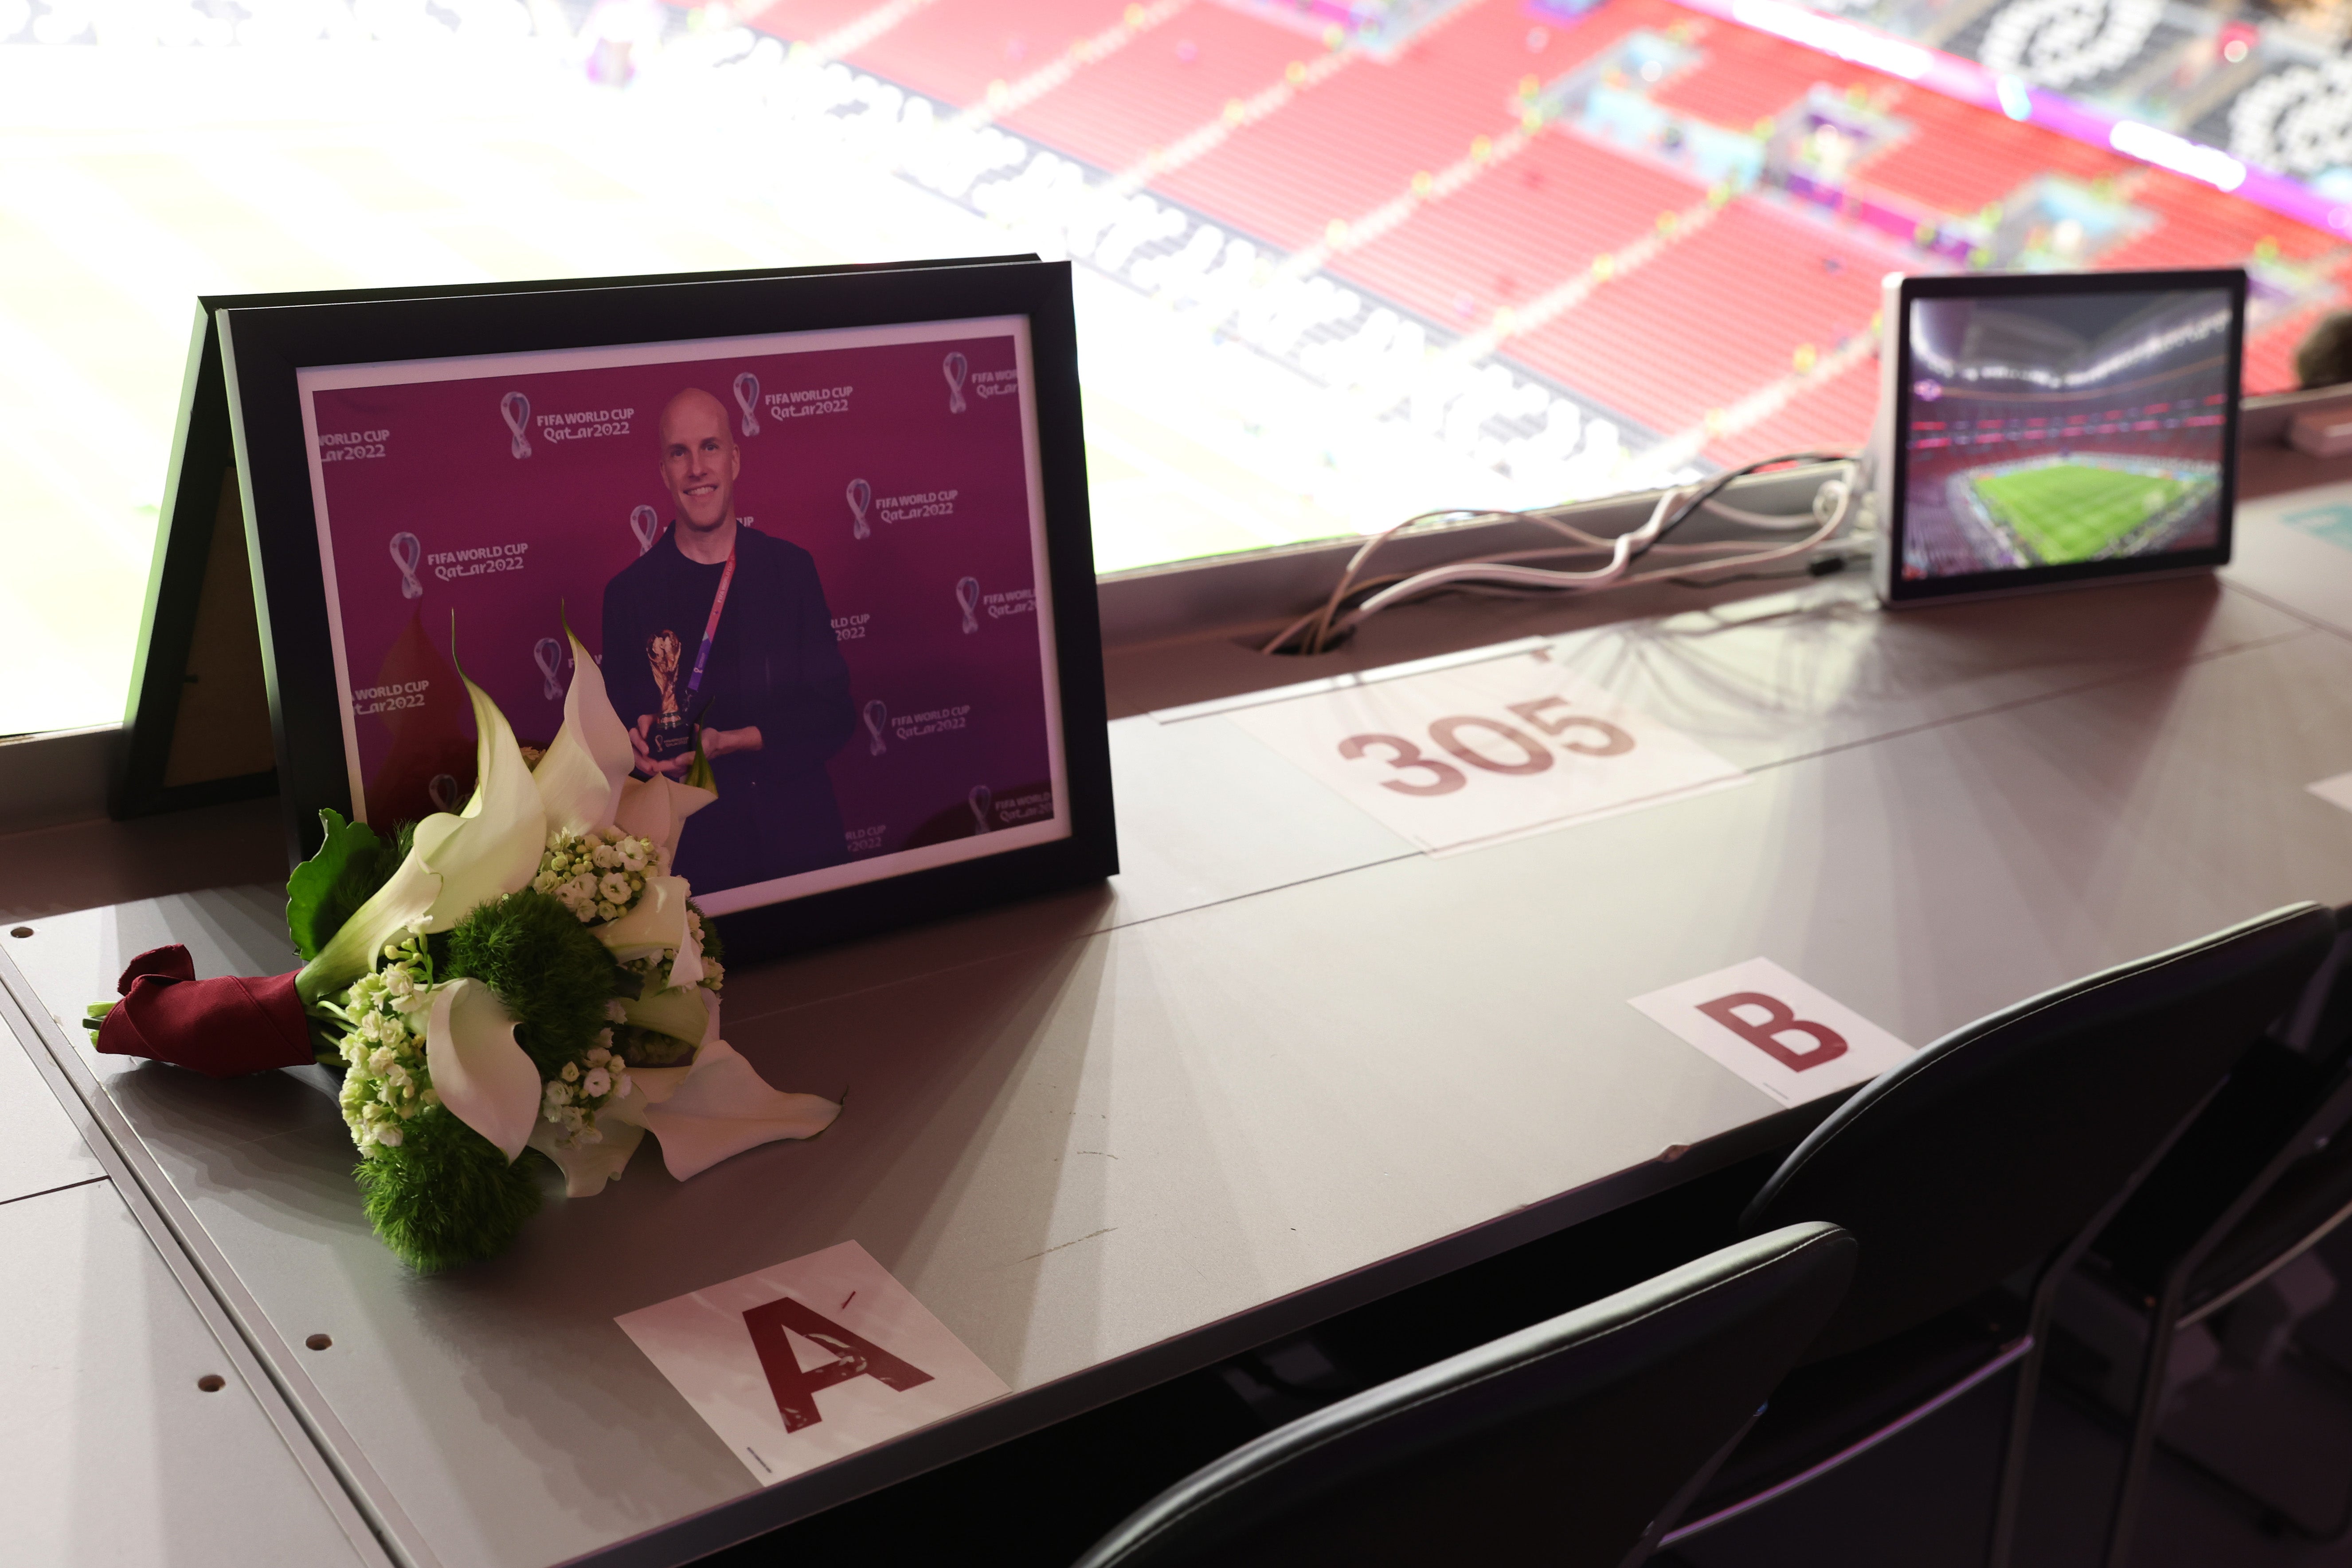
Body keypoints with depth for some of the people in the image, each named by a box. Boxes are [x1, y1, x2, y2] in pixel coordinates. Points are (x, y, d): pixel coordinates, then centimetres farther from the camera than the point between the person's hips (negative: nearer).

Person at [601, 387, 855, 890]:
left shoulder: (791, 568, 2)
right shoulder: (629, 591, 0)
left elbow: (834, 713, -1)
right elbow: (617, 723, 4)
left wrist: (730, 743, -14)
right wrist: (642, 738, -19)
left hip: (802, 840, 1)